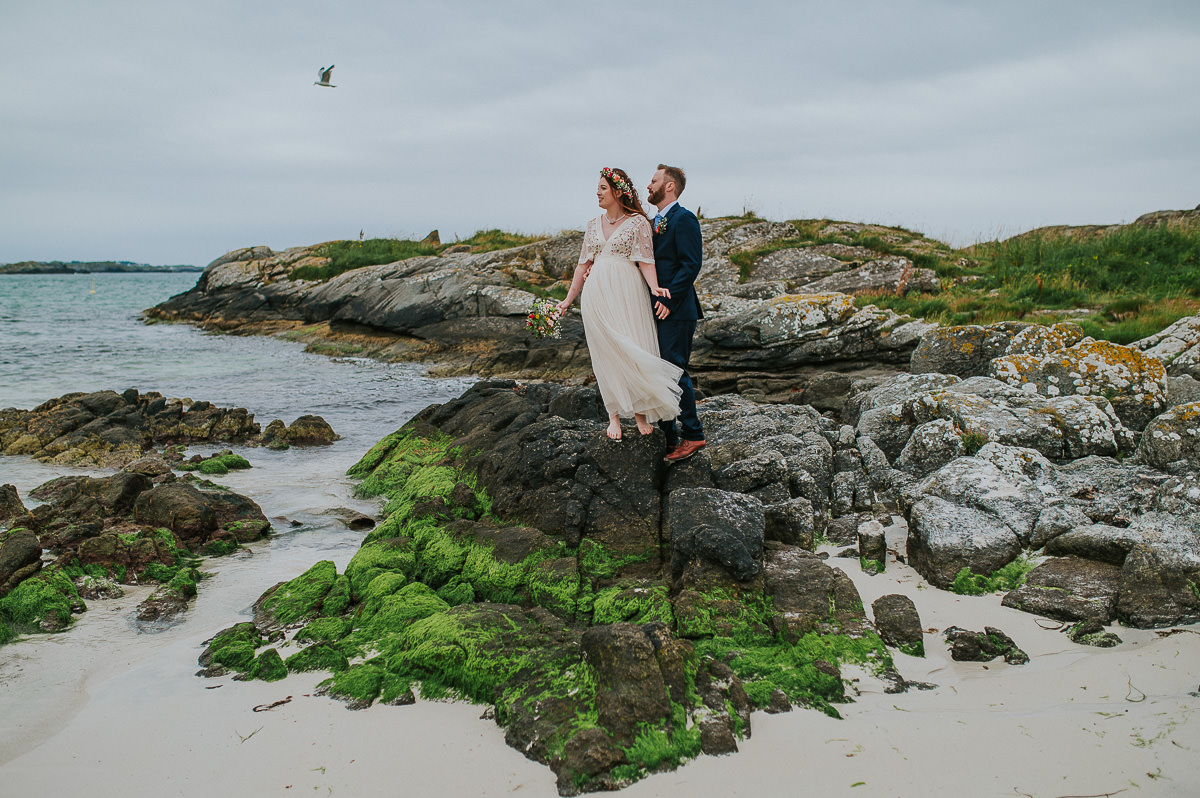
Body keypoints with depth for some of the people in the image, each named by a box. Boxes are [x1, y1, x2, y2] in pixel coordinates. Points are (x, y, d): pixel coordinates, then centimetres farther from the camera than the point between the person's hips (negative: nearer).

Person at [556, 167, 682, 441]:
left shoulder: (638, 222, -1)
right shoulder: (594, 225, 13)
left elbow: (645, 260, -7)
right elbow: (584, 264, 16)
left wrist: (654, 286, -25)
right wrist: (568, 299, 15)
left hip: (628, 293, -4)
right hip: (597, 295, 4)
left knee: (634, 351, -3)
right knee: (607, 353, 3)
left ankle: (640, 412, 9)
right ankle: (614, 415, 8)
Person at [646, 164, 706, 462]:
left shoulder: (683, 219, -11)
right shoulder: (656, 222, 18)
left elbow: (691, 264, -18)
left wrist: (669, 300, -20)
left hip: (675, 312, -10)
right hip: (657, 311, 10)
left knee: (674, 370, -8)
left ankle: (692, 435, 3)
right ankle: (667, 436, 21)